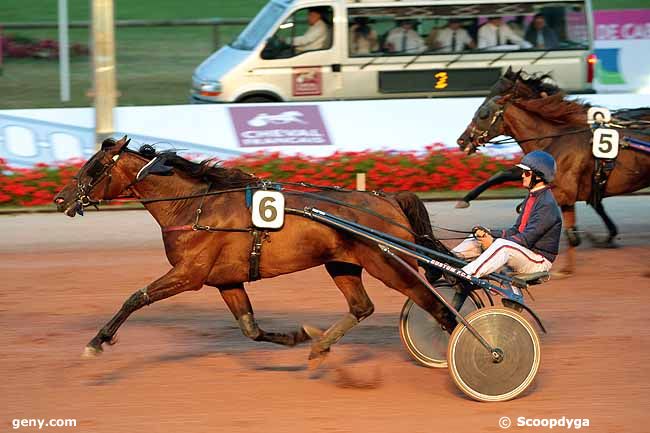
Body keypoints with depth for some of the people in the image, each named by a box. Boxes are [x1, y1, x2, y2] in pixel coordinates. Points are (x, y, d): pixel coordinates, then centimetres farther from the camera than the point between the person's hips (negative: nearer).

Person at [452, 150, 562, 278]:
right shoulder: (531, 198, 14)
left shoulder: (547, 205, -17)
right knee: (477, 239, 2)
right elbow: (516, 231, 13)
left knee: (502, 245, -36)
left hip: (539, 261, -10)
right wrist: (489, 233, -2)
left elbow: (527, 239, -23)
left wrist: (494, 241, -23)